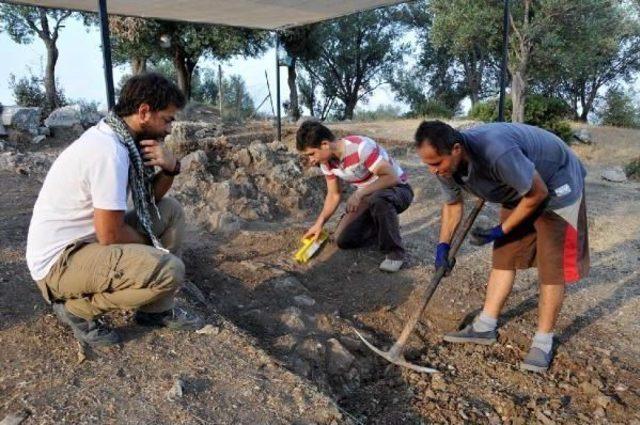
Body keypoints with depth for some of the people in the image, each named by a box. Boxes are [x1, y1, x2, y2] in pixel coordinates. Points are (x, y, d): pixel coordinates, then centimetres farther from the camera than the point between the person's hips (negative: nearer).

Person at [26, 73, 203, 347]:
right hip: (59, 260, -10)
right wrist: (152, 244, -4)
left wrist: (170, 169, -9)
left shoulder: (119, 137, 3)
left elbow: (150, 199, 11)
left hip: (90, 238, 10)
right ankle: (79, 308, -2)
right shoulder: (109, 151, -25)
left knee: (170, 210, 7)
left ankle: (156, 309, 10)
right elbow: (110, 235, -23)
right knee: (169, 270, -27)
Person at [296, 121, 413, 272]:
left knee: (378, 199, -42)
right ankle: (385, 230, 19)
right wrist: (319, 223, -7)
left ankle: (394, 252, -21)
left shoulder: (361, 147, -32)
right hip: (368, 197, 7)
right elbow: (334, 195, 3)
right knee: (343, 240, -4)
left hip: (398, 189, -7)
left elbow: (392, 177, -32)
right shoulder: (326, 161, -8)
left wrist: (359, 193, -37)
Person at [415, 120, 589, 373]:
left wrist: (502, 230, -20)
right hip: (518, 190, 7)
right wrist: (443, 245, -5)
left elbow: (538, 193, -26)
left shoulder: (497, 152, -42)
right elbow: (453, 204, 3)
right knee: (504, 255, 6)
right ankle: (485, 327, 13)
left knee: (552, 266, -5)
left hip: (556, 184, -7)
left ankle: (543, 341, 7)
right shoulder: (445, 166, -18)